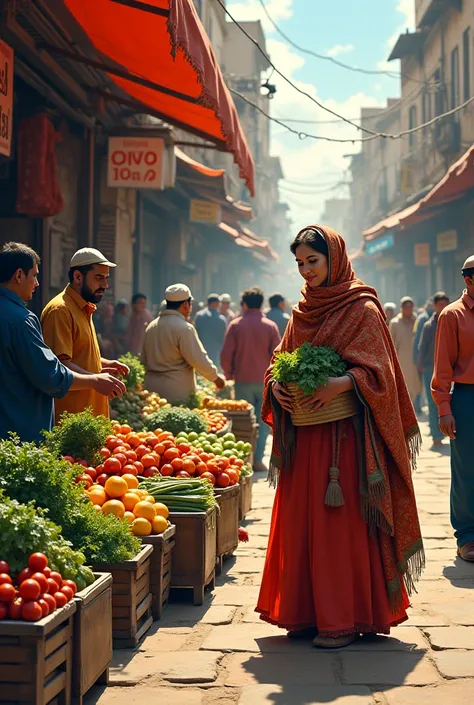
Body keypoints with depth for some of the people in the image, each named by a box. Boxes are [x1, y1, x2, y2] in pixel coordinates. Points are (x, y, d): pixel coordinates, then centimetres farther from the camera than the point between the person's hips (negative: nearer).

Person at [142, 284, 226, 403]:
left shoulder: (151, 326, 11)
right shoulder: (184, 328, -12)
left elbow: (144, 360, 19)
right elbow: (199, 360, -13)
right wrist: (216, 377, 2)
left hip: (152, 388, 7)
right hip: (177, 393, -7)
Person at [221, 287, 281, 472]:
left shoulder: (235, 325, -3)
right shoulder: (270, 326, -2)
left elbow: (226, 355, -5)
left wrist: (229, 374, 10)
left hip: (243, 380, 0)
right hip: (265, 381, 0)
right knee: (263, 420, 6)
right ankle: (258, 459, 1)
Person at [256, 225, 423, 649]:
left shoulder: (362, 309, -4)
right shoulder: (304, 311, 16)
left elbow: (377, 371, -10)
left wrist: (340, 385, -26)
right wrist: (277, 385, -2)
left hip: (345, 435, -6)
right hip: (304, 435, 7)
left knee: (342, 523, -6)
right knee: (302, 520, 6)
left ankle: (344, 620, 2)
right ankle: (308, 612, 15)